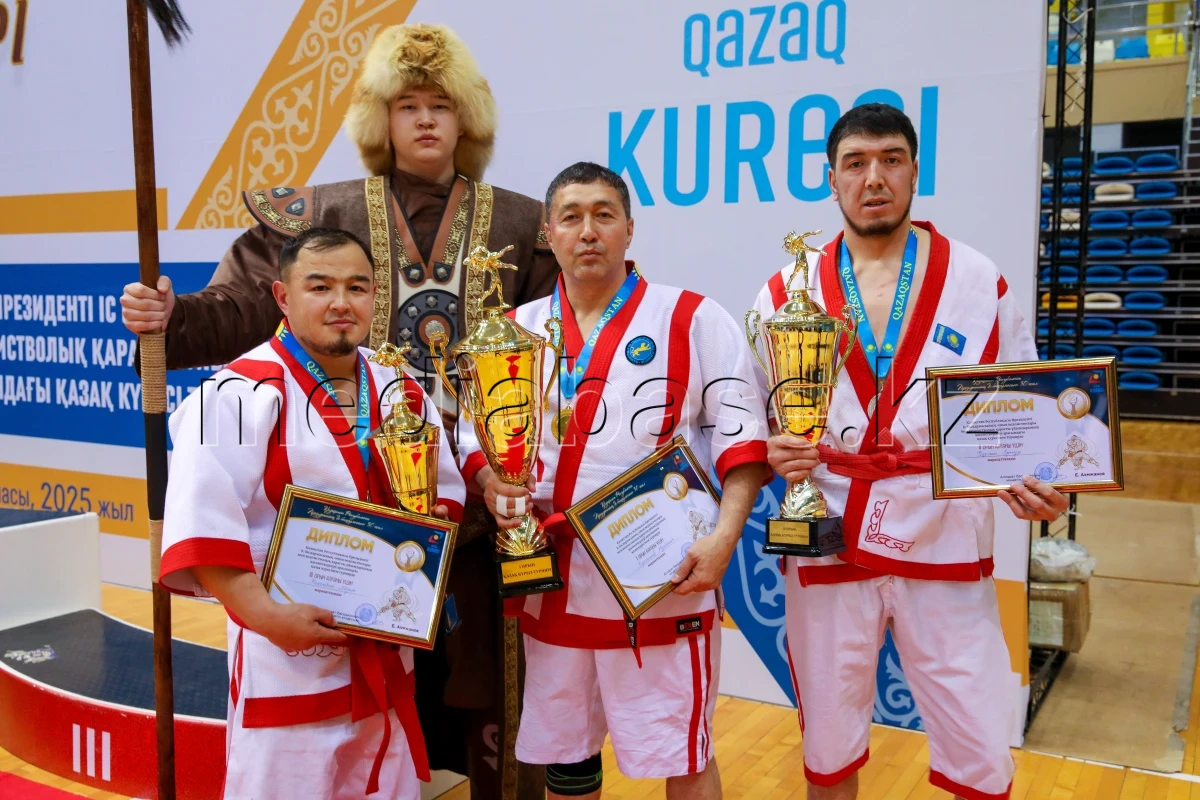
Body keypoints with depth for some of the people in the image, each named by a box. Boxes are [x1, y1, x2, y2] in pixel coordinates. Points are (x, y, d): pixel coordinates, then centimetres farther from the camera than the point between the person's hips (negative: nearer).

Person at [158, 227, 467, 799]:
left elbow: (446, 491, 16)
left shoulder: (401, 393, 7)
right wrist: (263, 614, -25)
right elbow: (202, 525, -20)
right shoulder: (242, 393, -13)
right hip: (286, 649, -6)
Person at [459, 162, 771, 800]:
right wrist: (490, 481, -9)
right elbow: (474, 436, 13)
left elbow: (742, 437, -6)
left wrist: (723, 537, -18)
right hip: (552, 580, 4)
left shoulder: (693, 320, -4)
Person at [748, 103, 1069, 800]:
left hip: (944, 545, -1)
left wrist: (1038, 482, -11)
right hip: (827, 543, 1)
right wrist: (775, 450, -13)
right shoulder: (787, 292, 3)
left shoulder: (981, 284, 2)